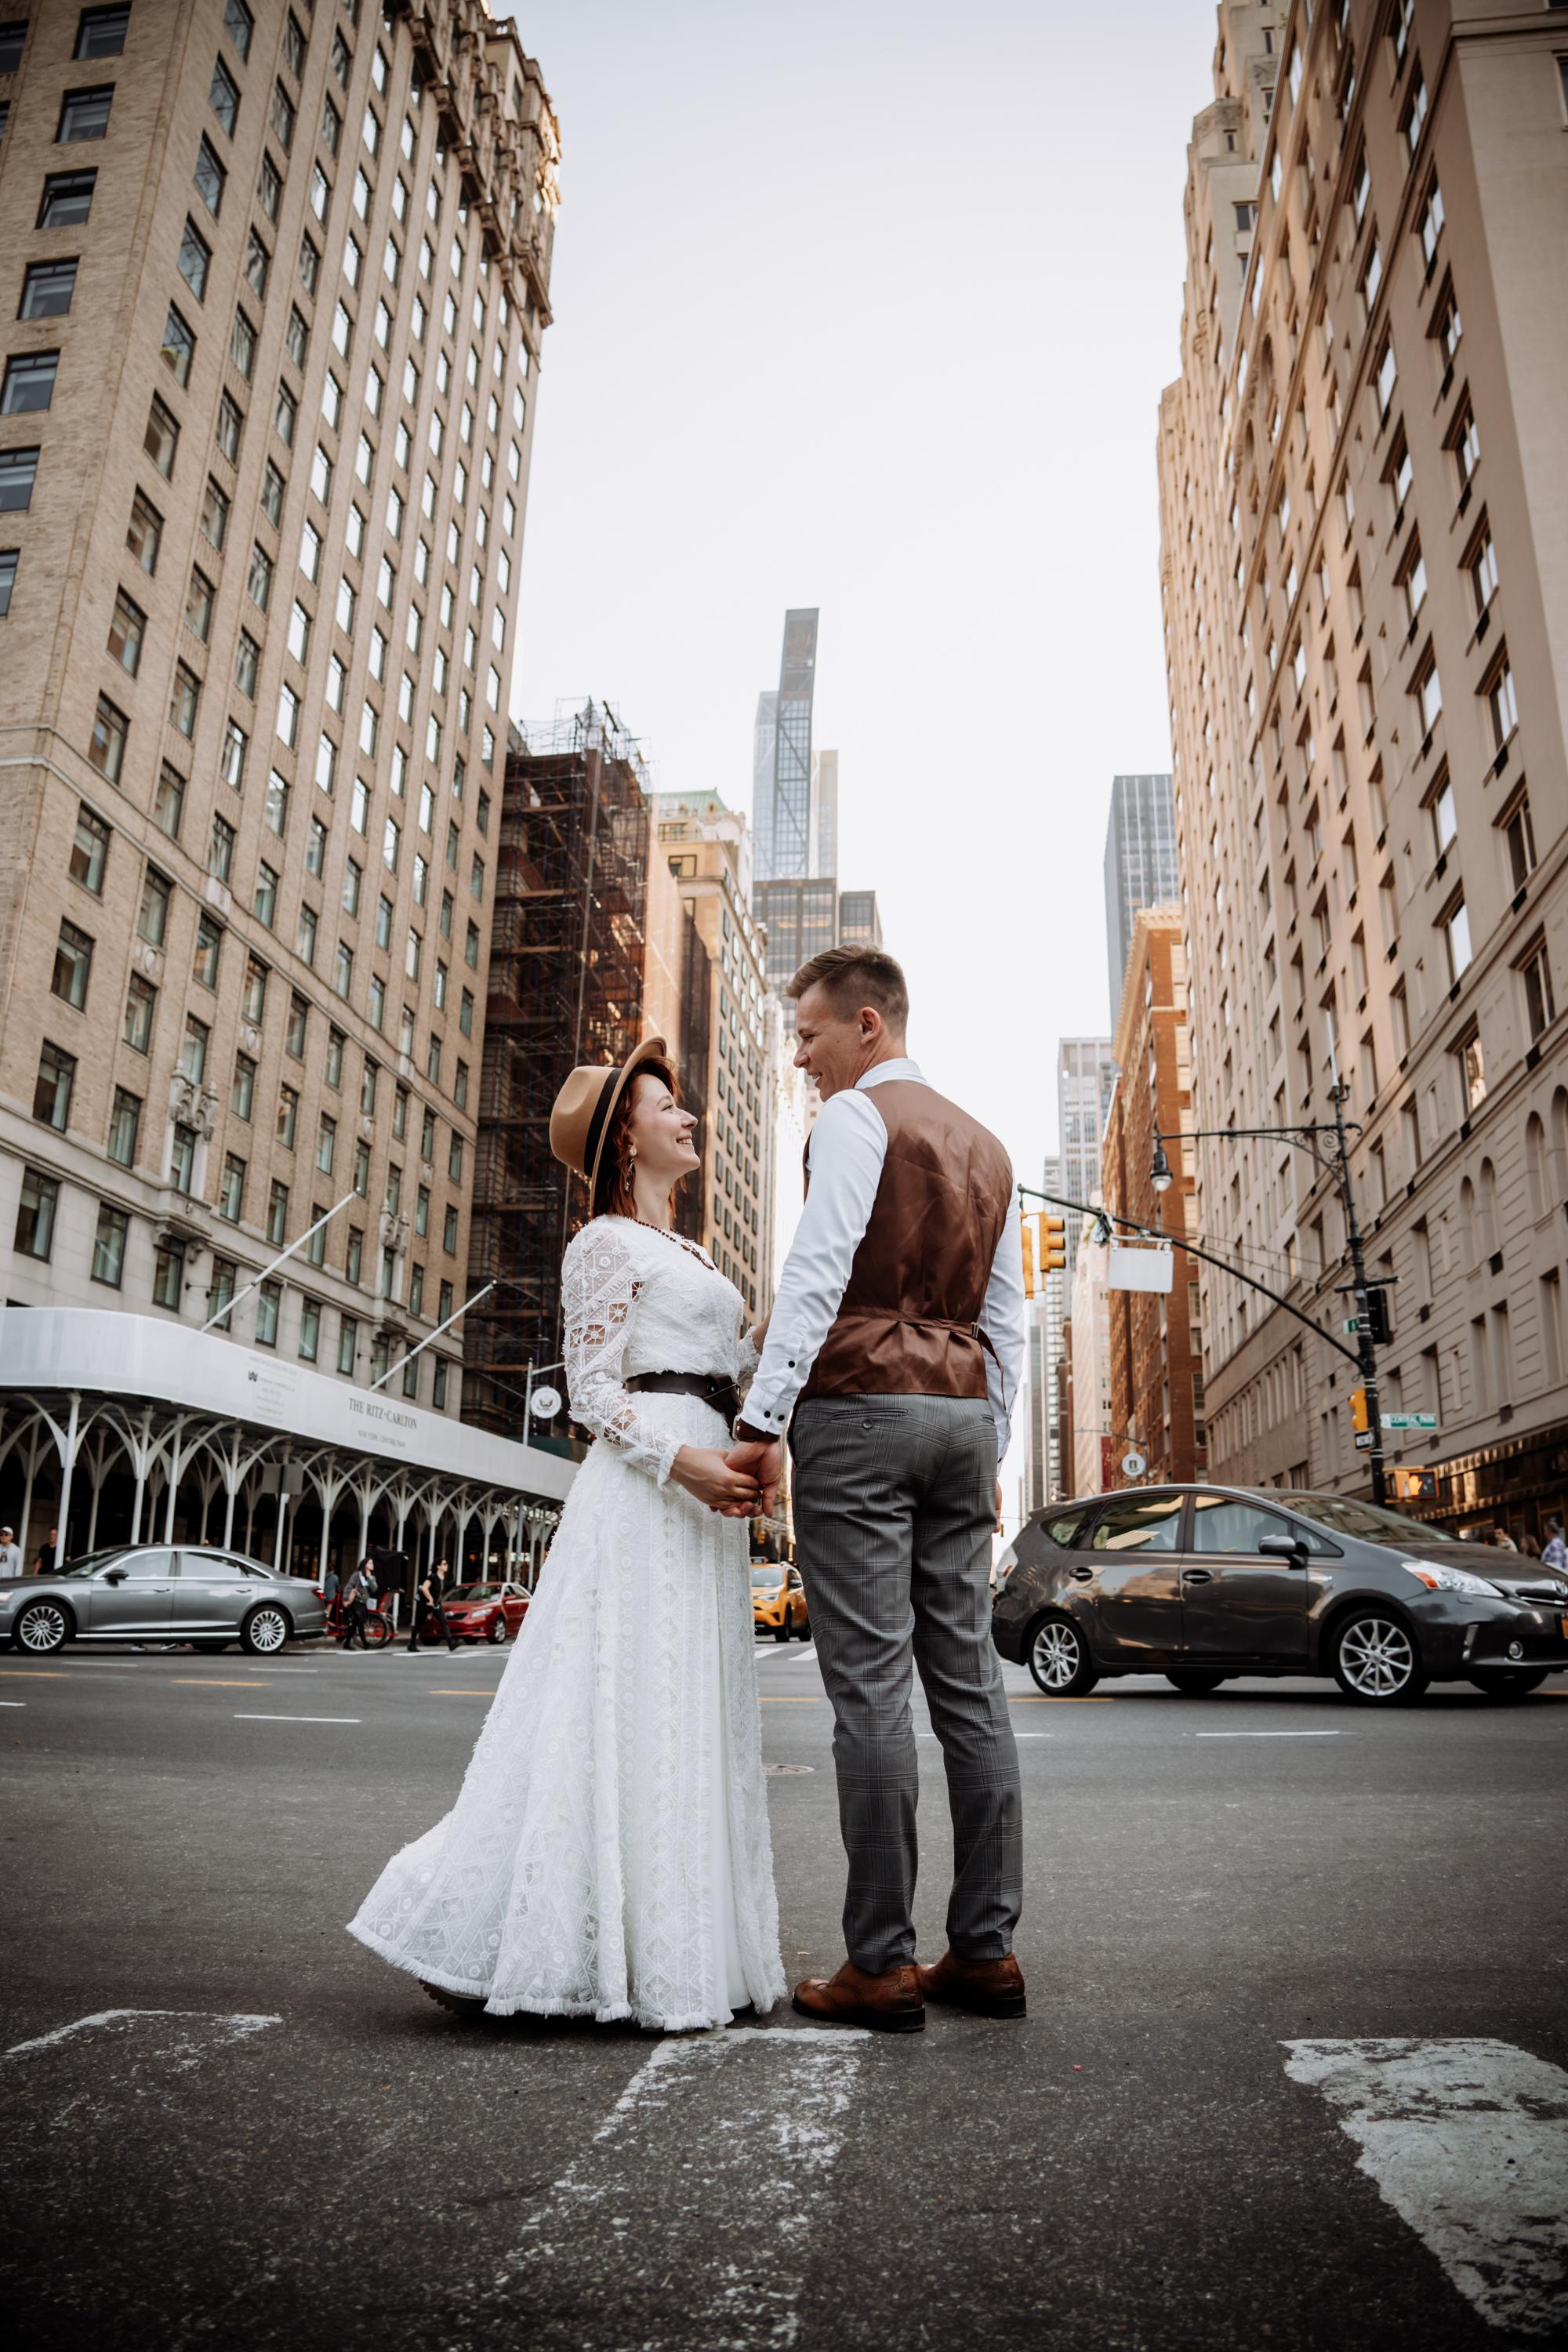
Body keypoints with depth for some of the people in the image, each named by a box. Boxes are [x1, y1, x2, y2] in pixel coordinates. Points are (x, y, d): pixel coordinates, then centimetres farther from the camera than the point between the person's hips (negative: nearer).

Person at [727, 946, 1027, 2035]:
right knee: (970, 1679, 7)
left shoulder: (857, 1115, -2)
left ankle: (881, 1964, 0)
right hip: (964, 1413, 8)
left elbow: (817, 1273, -14)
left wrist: (762, 1421, -15)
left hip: (861, 1406, -7)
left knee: (871, 1684, -6)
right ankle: (987, 1951, 13)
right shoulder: (985, 1144, 21)